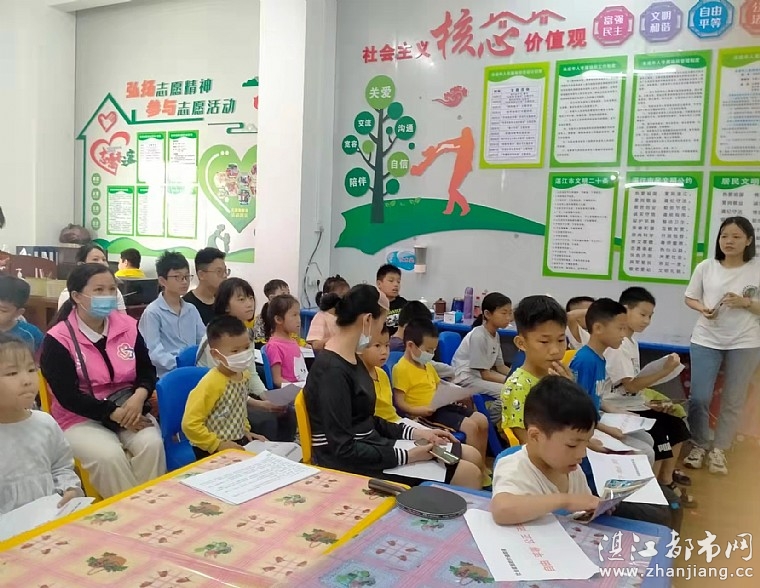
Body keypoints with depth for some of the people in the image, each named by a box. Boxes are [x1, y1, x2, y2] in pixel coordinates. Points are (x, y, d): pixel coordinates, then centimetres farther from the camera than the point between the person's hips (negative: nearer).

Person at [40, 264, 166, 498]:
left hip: (128, 408, 4)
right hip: (80, 418, -3)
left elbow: (147, 370, 8)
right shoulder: (58, 340, -11)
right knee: (109, 456, -31)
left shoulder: (128, 326, 3)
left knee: (151, 444, -26)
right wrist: (116, 414, -21)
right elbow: (68, 397, -15)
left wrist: (139, 396, -15)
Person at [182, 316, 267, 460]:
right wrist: (218, 444, -20)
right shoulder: (211, 384, -22)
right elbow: (190, 424, -23)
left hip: (239, 441, 8)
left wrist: (245, 429, 14)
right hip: (212, 449, -7)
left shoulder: (244, 374, 2)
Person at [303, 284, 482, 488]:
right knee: (468, 474, -9)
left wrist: (416, 433, 6)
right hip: (349, 464, -10)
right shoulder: (332, 370, -22)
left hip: (370, 447, 10)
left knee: (472, 457, 8)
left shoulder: (351, 359, 8)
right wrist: (407, 456, -20)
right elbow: (344, 449, -23)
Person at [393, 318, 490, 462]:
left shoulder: (427, 365, 16)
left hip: (441, 406, 10)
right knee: (470, 426, -20)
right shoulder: (401, 369, -13)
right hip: (426, 413, -10)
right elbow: (399, 402, -17)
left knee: (482, 421, 4)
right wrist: (417, 410, -31)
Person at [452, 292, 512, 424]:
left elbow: (500, 366, 10)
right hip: (465, 378, -9)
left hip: (481, 375, 9)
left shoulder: (496, 335, 4)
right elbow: (485, 374, -19)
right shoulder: (478, 336, -21)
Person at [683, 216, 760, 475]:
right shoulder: (706, 267, -2)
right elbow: (690, 297, 7)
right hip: (706, 340, 0)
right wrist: (703, 309, -12)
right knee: (699, 398, 0)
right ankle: (699, 446, 20)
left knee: (733, 401, 9)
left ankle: (718, 450, 24)